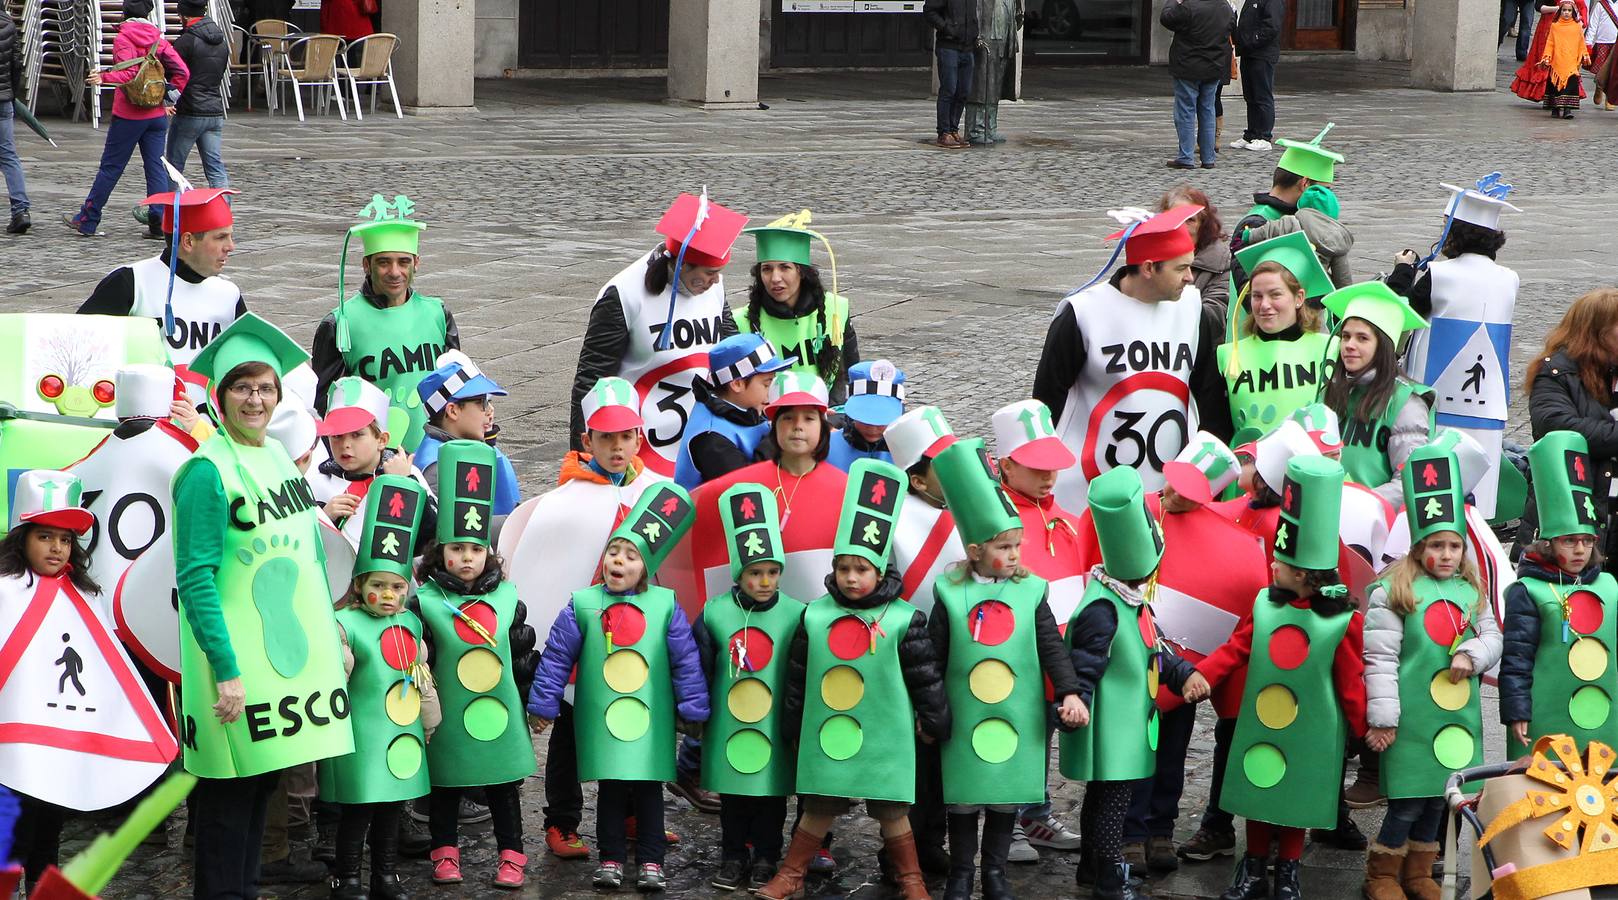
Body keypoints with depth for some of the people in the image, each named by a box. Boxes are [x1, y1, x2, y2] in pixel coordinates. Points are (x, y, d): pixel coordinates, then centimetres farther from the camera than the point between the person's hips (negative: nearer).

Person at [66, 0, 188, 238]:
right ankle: (160, 224, 1)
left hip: (128, 114, -4)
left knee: (110, 167, 2)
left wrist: (103, 77, -27)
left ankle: (87, 221, 10)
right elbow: (182, 72, 1)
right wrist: (168, 99, 7)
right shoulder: (158, 39, 7)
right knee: (157, 168, 5)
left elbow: (129, 73, -20)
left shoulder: (123, 38, -7)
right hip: (157, 114, 4)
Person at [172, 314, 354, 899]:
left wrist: (333, 636, 15)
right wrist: (226, 671, -21)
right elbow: (195, 579, -17)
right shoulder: (207, 471, -13)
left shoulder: (279, 458, 11)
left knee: (263, 783, 13)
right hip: (235, 658, -8)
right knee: (230, 794, -3)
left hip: (288, 648, 8)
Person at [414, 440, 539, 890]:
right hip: (450, 716, -2)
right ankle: (445, 852, 24)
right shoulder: (425, 601, -7)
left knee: (504, 789, 10)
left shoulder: (507, 597, 3)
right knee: (445, 786, 10)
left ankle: (511, 854, 19)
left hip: (500, 715, 2)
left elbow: (524, 655, 10)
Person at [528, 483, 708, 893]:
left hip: (651, 721, 0)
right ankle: (611, 859, 18)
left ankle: (650, 861, 16)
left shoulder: (665, 605, -4)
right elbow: (557, 656, 2)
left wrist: (693, 709, 3)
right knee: (610, 791, 8)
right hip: (600, 721, 0)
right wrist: (542, 705, 3)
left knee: (649, 790, 8)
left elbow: (686, 660, 1)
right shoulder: (582, 605, -3)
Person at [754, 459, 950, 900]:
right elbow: (797, 676, 8)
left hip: (884, 739, -2)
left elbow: (926, 676, -1)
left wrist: (934, 722, 3)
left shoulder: (903, 620, -7)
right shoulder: (815, 616, 0)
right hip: (826, 735, 2)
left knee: (892, 811, 8)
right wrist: (793, 726, 11)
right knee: (818, 810, 10)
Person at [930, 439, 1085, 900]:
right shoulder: (951, 595, -5)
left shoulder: (1030, 592, -2)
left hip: (1017, 719, 1)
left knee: (1007, 796, 10)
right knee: (963, 796, 8)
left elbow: (1052, 647, -3)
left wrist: (1068, 692, -15)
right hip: (965, 719, -1)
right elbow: (934, 658, 0)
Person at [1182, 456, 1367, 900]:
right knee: (1259, 793, 14)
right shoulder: (1264, 605, -4)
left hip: (1310, 736, -3)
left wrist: (1364, 729, -4)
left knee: (1297, 798, 10)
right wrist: (1202, 675, -15)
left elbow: (1351, 680, -9)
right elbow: (1235, 648, -1)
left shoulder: (1343, 621, -15)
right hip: (1260, 727, 3)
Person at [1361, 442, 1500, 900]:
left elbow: (1492, 636, 12)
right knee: (1407, 800, -3)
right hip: (1412, 714, -5)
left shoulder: (1473, 592, 9)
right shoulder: (1393, 592, -8)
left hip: (1458, 715, 5)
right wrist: (1381, 717, -12)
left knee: (1436, 795, 14)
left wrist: (1472, 655, -12)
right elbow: (1379, 657, -9)